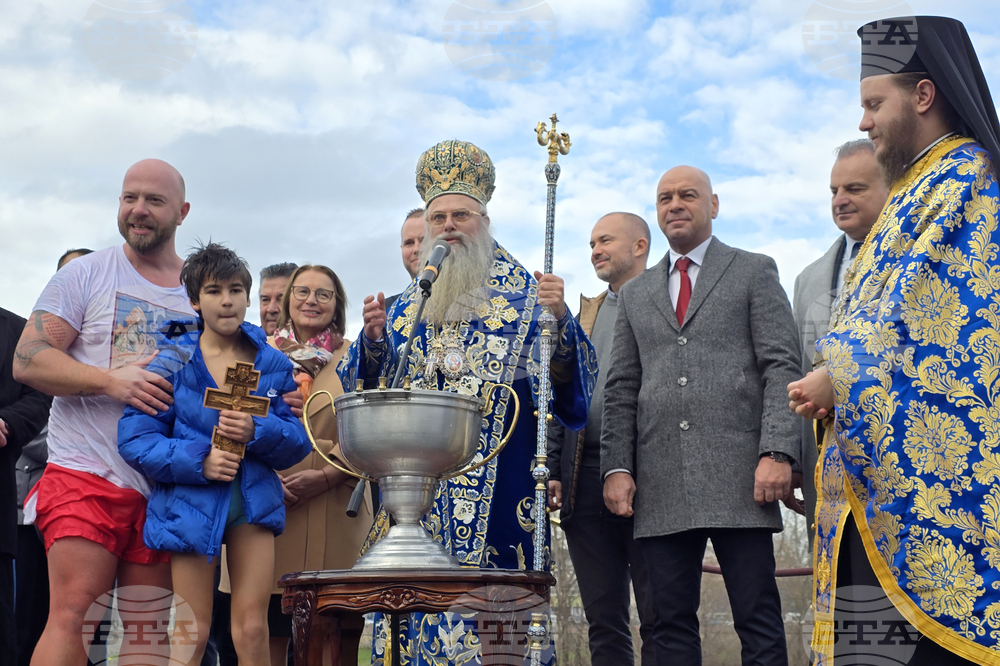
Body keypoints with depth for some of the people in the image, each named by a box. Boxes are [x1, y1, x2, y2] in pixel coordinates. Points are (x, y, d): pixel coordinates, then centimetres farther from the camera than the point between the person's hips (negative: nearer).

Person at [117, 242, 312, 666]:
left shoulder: (272, 364, 8)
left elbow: (297, 443, 3)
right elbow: (135, 438, -5)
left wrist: (256, 431, -17)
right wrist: (198, 461, -18)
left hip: (253, 499, 2)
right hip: (191, 503, -2)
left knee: (252, 631, -2)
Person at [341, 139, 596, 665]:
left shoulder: (524, 298, 7)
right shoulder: (407, 307, 17)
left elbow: (571, 381, -3)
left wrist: (560, 319, -21)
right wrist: (374, 339, -8)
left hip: (496, 488, -3)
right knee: (418, 603, 1)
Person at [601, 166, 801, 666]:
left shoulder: (754, 272, 12)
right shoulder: (634, 294, 22)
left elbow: (781, 367, 2)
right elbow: (620, 390, 17)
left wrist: (777, 453, -11)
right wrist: (616, 467, 3)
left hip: (737, 474, -3)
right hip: (661, 484, 3)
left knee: (758, 621, -4)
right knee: (671, 624, 3)